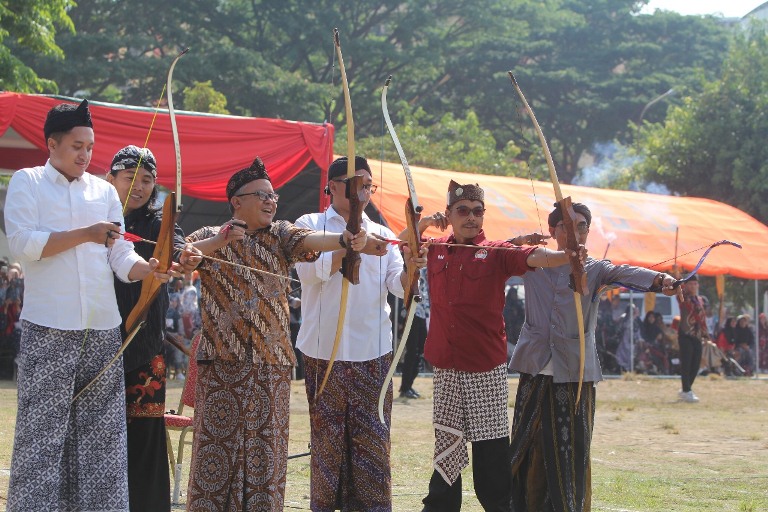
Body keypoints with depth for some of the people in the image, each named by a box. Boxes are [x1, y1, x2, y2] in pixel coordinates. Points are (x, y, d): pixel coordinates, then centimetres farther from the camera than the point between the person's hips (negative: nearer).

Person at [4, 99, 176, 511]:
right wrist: (85, 234, -14)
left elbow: (120, 255, 8)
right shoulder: (26, 182, 3)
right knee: (42, 431, -4)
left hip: (103, 327, 4)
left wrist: (149, 268, -13)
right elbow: (21, 244, -11)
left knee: (102, 432, 4)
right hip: (49, 329, -4)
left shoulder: (105, 191, 14)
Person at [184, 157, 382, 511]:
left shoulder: (280, 235, 8)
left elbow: (308, 241, -13)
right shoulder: (210, 238, 6)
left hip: (272, 362, 2)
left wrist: (344, 240, -33)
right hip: (221, 361, -2)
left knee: (267, 446, 3)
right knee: (216, 442, -1)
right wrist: (217, 243, -23)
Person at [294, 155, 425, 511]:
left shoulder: (381, 235, 12)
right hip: (325, 349, -2)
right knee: (328, 434, 1)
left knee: (373, 436, 1)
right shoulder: (309, 225, 4)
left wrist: (410, 270, -23)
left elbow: (398, 285, 0)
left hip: (373, 351, 3)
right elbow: (309, 270, -13)